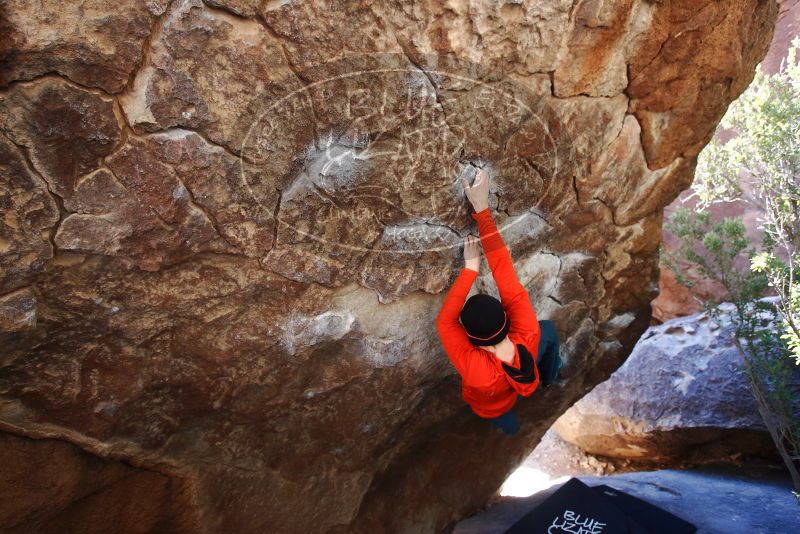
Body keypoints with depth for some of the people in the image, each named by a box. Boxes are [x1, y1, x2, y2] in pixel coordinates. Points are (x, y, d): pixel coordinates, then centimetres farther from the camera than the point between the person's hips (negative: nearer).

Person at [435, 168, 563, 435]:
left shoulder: (474, 368, -53)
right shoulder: (529, 336, -44)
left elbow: (445, 321, -45)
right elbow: (506, 275, -46)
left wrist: (471, 266, -47)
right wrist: (483, 210, -48)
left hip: (489, 405, -2)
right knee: (549, 328, 23)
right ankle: (550, 375, 50)